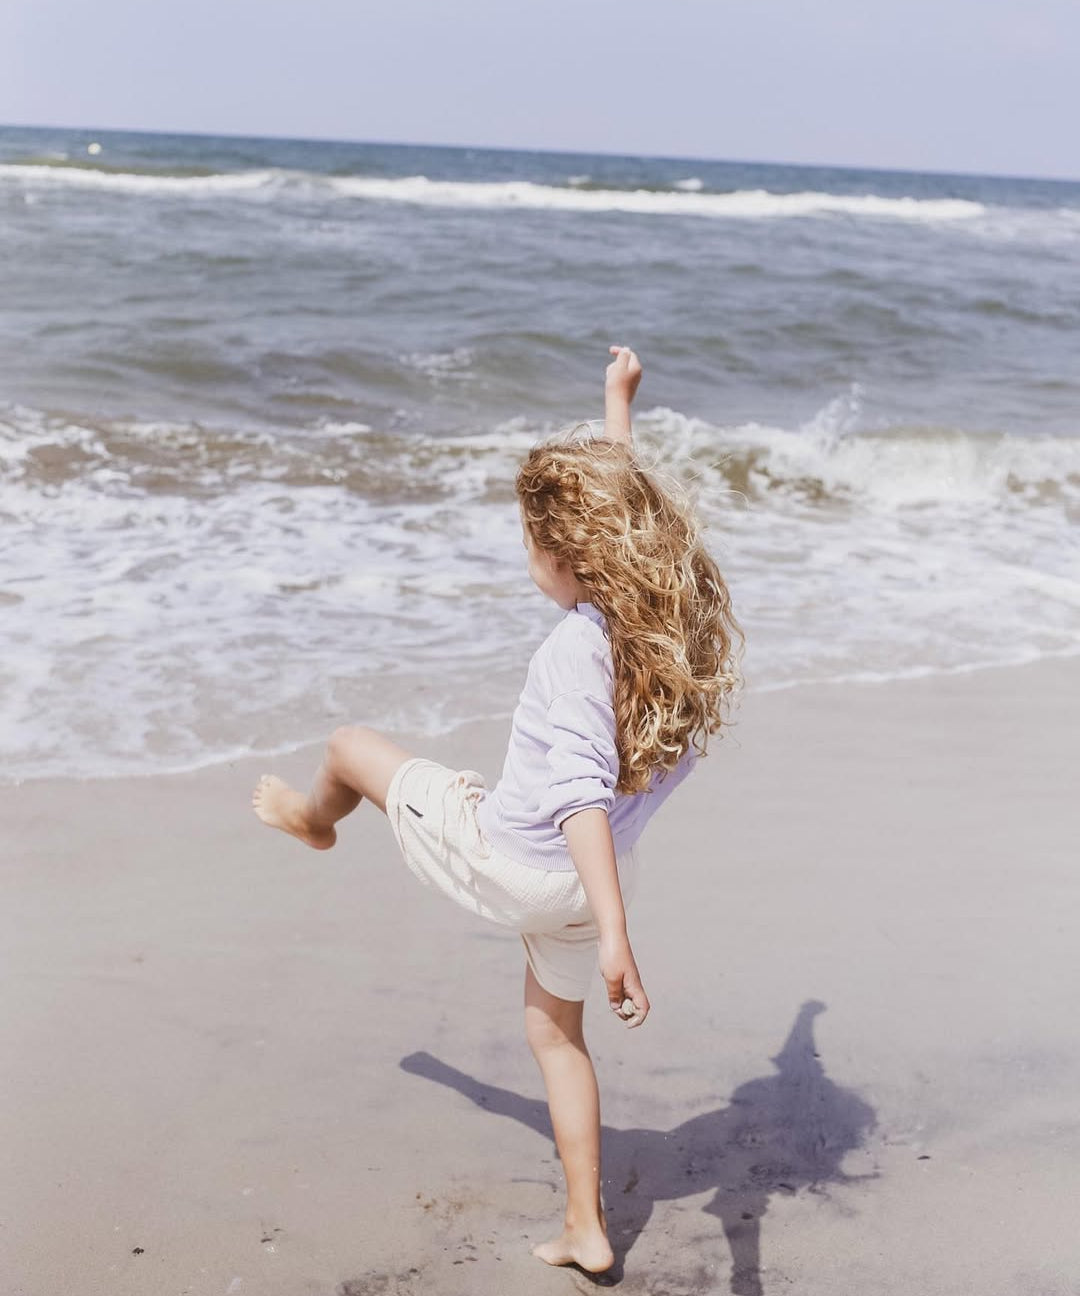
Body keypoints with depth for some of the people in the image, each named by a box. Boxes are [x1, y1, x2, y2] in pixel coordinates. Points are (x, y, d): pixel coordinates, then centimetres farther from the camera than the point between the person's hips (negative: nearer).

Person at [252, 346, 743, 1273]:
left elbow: (582, 796, -40)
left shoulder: (578, 650, -31)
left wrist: (616, 937, -46)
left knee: (355, 747, 17)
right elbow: (621, 499, 11)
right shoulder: (678, 603, -8)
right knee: (557, 1031, 28)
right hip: (587, 883, 7)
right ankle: (587, 1231, 31)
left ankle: (315, 819, 54)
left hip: (504, 858, -6)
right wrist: (619, 401, 24)